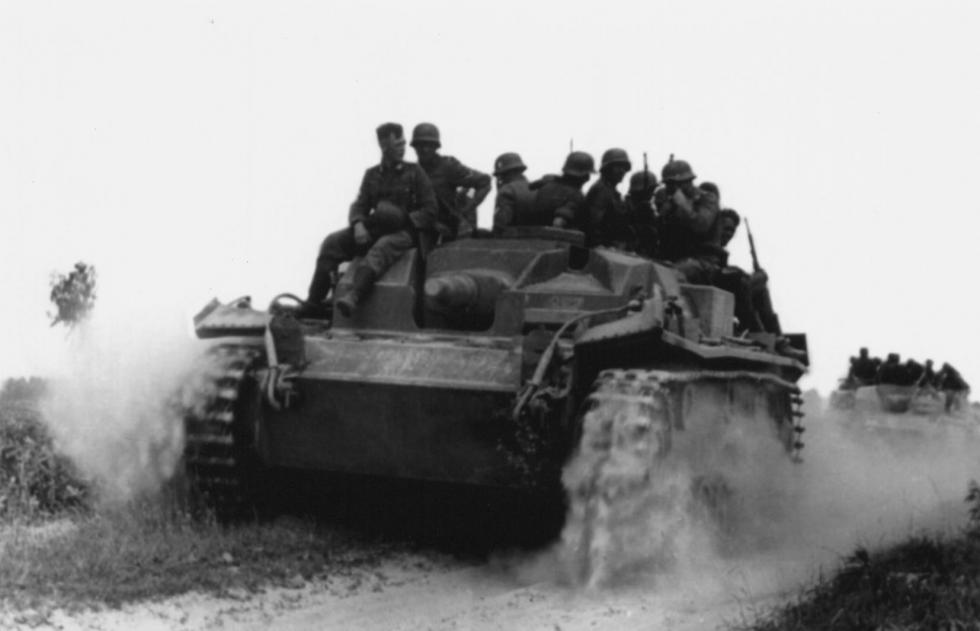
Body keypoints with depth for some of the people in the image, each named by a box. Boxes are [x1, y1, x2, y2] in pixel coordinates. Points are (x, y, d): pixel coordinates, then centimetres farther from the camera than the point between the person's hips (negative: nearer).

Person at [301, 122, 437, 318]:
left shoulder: (414, 172, 4)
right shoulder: (372, 175, 15)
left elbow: (429, 210, 0)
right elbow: (359, 206, 9)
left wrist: (404, 220, -15)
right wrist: (358, 225, -14)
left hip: (404, 232, -5)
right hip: (375, 230, 5)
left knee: (381, 249, -39)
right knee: (332, 242, -16)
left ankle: (353, 297, -61)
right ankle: (314, 304, -19)